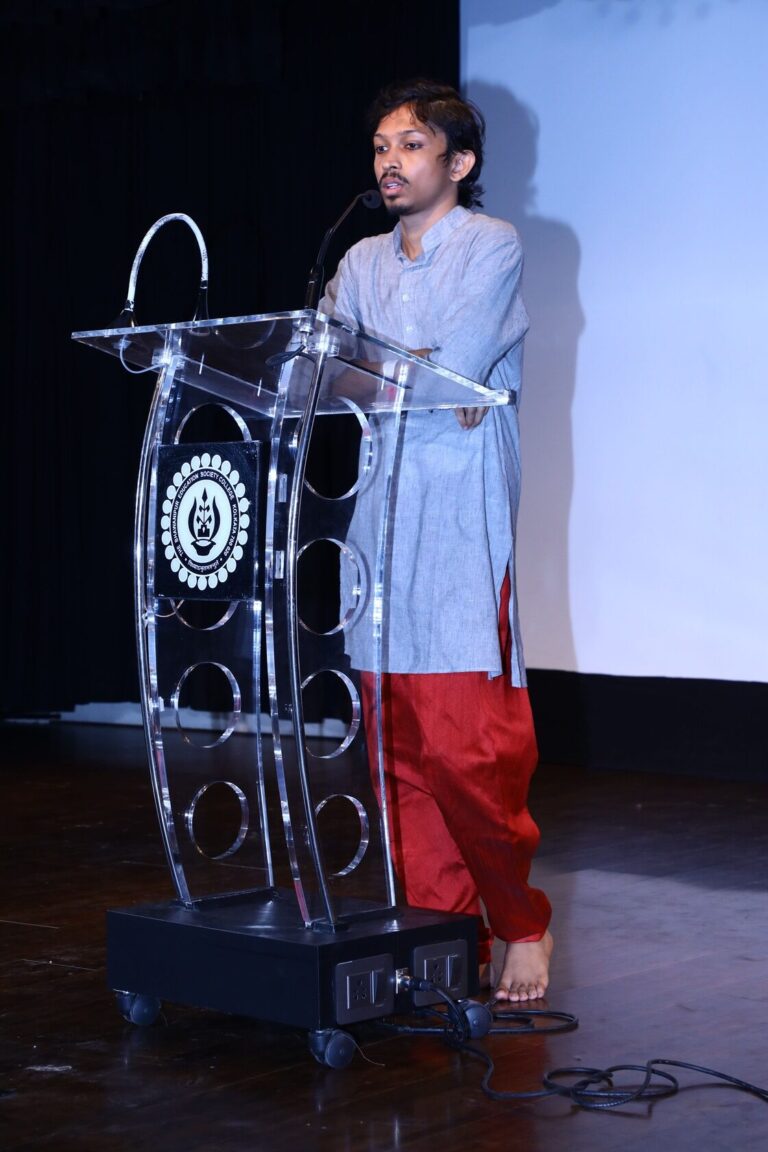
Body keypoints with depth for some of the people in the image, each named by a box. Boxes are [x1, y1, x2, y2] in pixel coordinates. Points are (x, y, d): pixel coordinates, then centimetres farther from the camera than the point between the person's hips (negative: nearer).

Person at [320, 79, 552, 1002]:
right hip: (380, 512, 6)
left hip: (461, 520, -6)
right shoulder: (363, 264, 20)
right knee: (400, 743, 3)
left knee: (468, 745, -10)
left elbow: (451, 369, -12)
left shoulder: (493, 247, 1)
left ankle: (521, 925, 7)